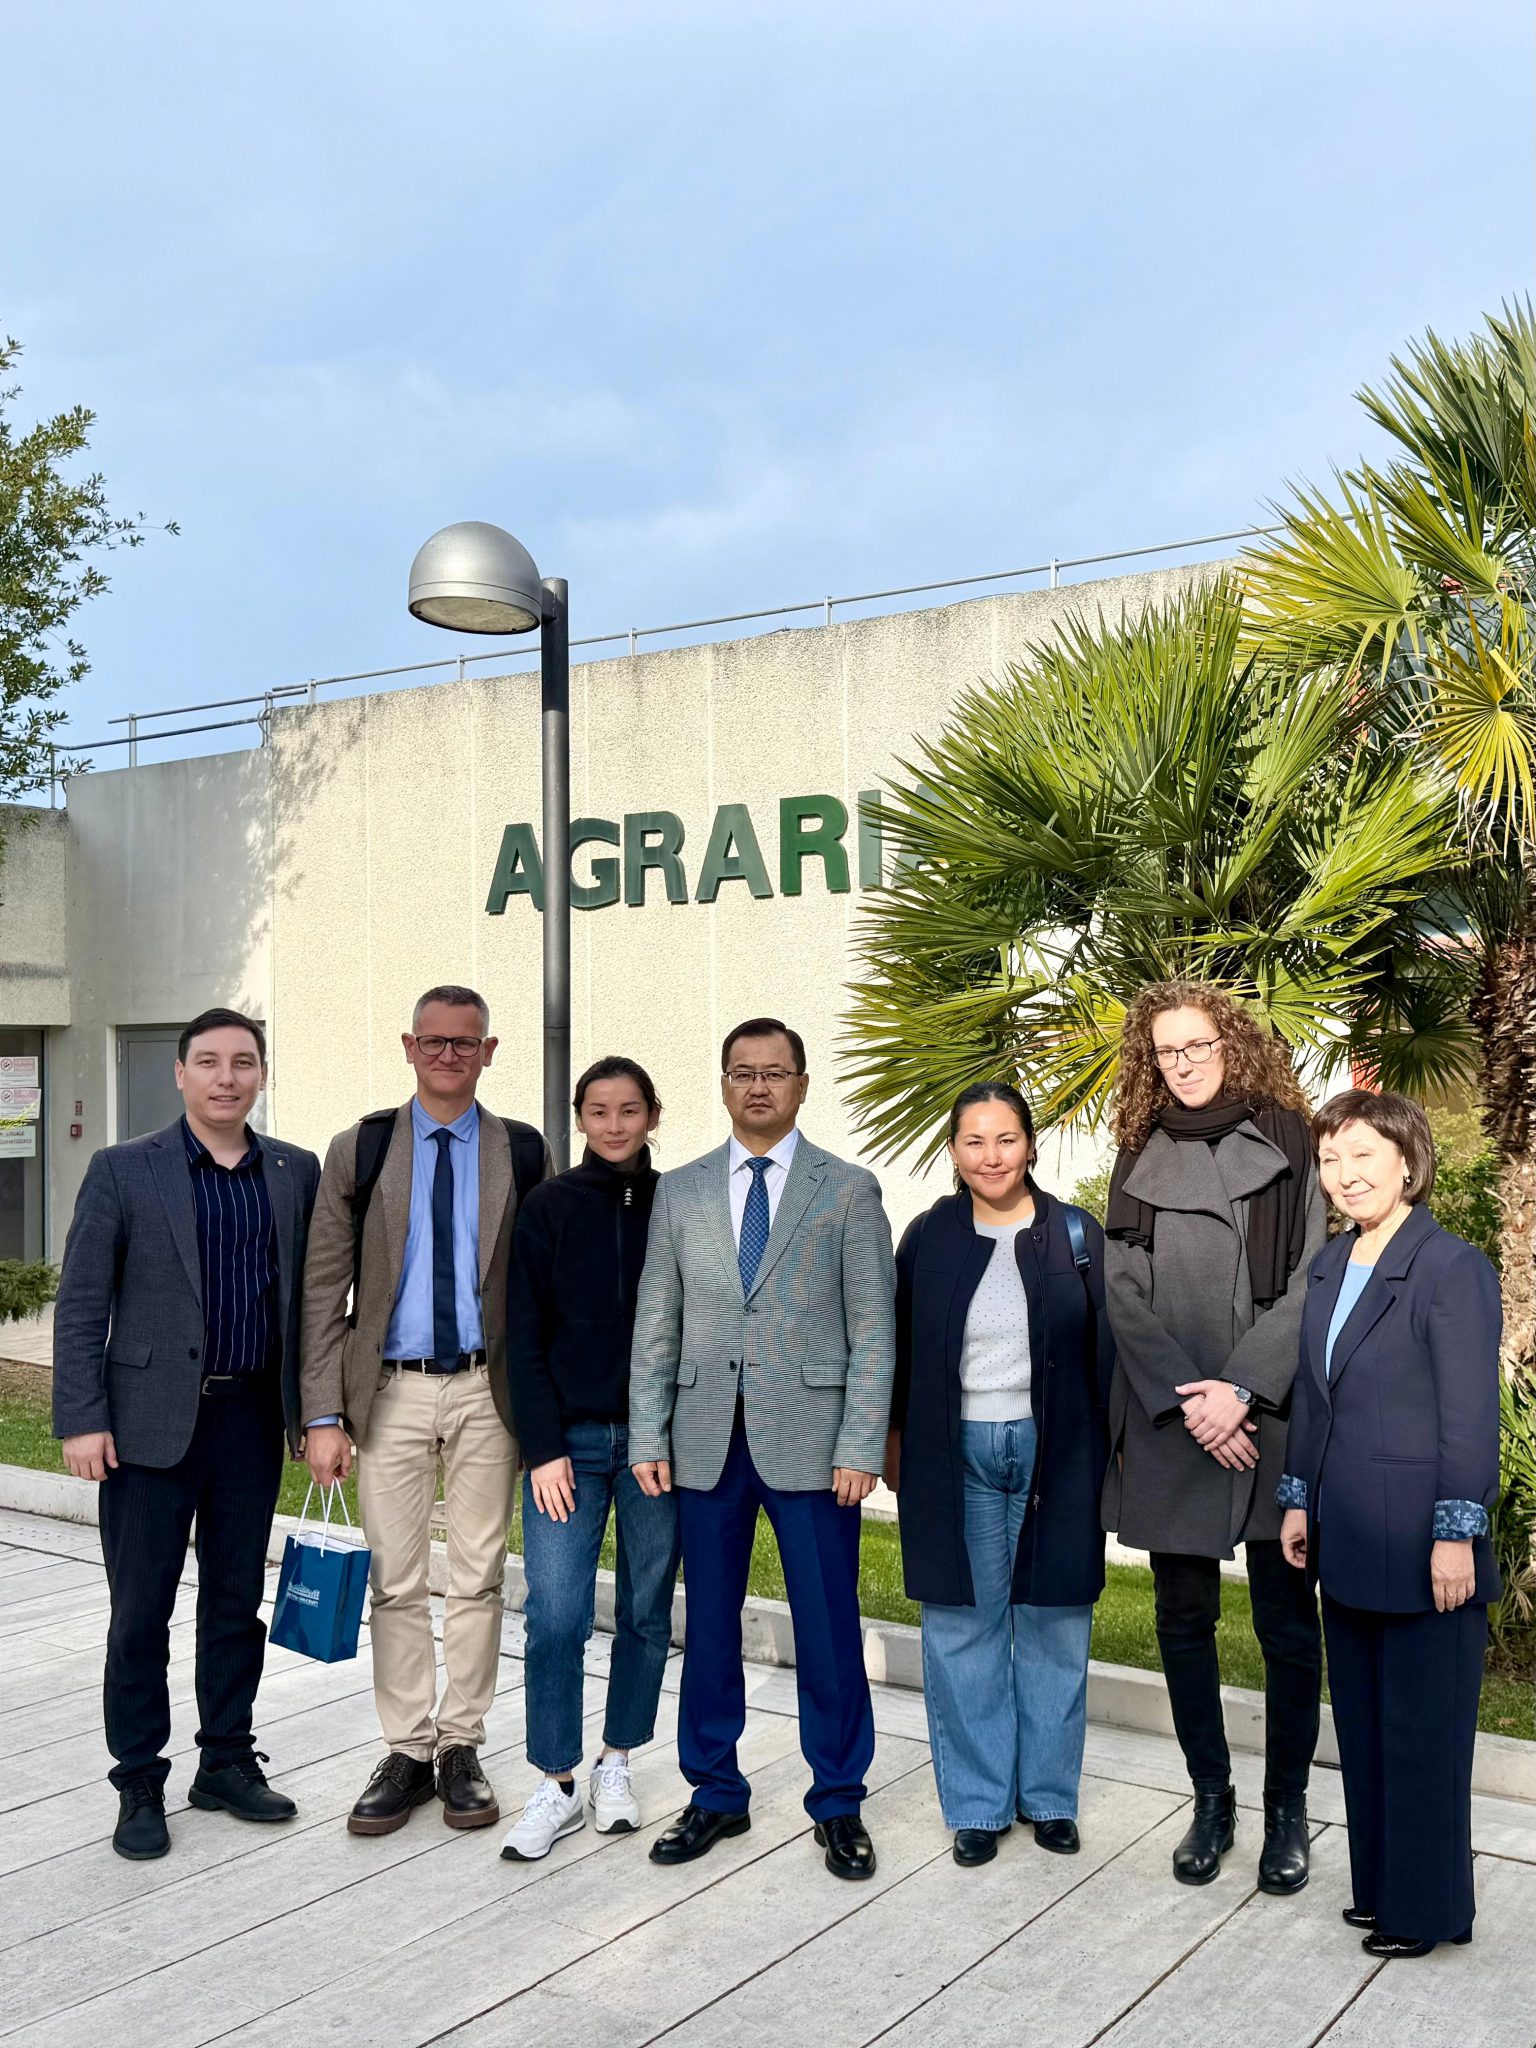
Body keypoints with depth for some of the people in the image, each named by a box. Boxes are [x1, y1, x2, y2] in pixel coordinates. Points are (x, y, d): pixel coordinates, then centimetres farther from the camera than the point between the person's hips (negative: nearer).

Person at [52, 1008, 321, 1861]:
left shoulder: (296, 1173, 5)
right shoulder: (123, 1170, -3)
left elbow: (313, 1294, 9)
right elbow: (81, 1305, -4)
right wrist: (81, 1419, -10)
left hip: (253, 1419, 3)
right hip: (152, 1425, -3)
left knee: (236, 1602, 13)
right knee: (140, 1613, 4)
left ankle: (227, 1761, 27)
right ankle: (140, 1785, 18)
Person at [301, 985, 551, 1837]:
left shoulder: (524, 1153, 2)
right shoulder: (360, 1150, 2)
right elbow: (323, 1291, 1)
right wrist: (324, 1415, -5)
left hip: (487, 1391, 0)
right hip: (391, 1391, 0)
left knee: (479, 1578, 8)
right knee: (397, 1582, 7)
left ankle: (460, 1749, 22)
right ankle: (406, 1753, 20)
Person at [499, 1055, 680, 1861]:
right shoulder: (549, 1207, 1)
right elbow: (524, 1336, 0)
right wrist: (542, 1448, -7)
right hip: (569, 1438, -1)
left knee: (648, 1611, 9)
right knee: (555, 1614, -5)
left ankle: (616, 1765, 26)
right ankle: (557, 1787, 9)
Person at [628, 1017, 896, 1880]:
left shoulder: (850, 1191, 2)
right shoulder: (680, 1193, 9)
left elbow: (874, 1330, -2)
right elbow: (655, 1327, 9)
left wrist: (861, 1447, -9)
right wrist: (649, 1438, 1)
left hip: (810, 1441, -2)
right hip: (706, 1442, 3)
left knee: (829, 1630, 4)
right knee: (709, 1625, 11)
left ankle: (839, 1803, 21)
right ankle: (716, 1794, 26)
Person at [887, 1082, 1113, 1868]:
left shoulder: (1075, 1235, 1)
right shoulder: (929, 1237, 2)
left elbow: (1105, 1347, 3)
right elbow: (899, 1345, 7)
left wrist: (1121, 1442, 0)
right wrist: (893, 1440, 6)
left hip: (1055, 1454, 0)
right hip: (955, 1457, 0)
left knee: (1053, 1626, 8)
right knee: (963, 1627, 6)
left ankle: (1049, 1794, 24)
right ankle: (977, 1803, 18)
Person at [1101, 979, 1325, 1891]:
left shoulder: (1287, 1147, 1)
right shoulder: (1142, 1158, 8)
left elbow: (1308, 1284, -5)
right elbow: (1124, 1294, 2)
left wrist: (1243, 1389, -15)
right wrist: (1183, 1398, -10)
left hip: (1271, 1421, -2)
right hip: (1170, 1429, 3)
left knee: (1288, 1622, 4)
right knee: (1185, 1618, 9)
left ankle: (1288, 1807, 18)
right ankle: (1211, 1799, 22)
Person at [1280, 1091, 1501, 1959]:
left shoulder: (1453, 1268, -14)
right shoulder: (1329, 1268, 9)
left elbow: (1471, 1415, -15)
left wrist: (1454, 1536, -17)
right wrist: (1298, 1500, 14)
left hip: (1419, 1550, -7)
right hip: (1348, 1545, 8)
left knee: (1423, 1728, 5)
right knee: (1362, 1721, 17)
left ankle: (1427, 1906, 20)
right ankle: (1380, 1883, 31)